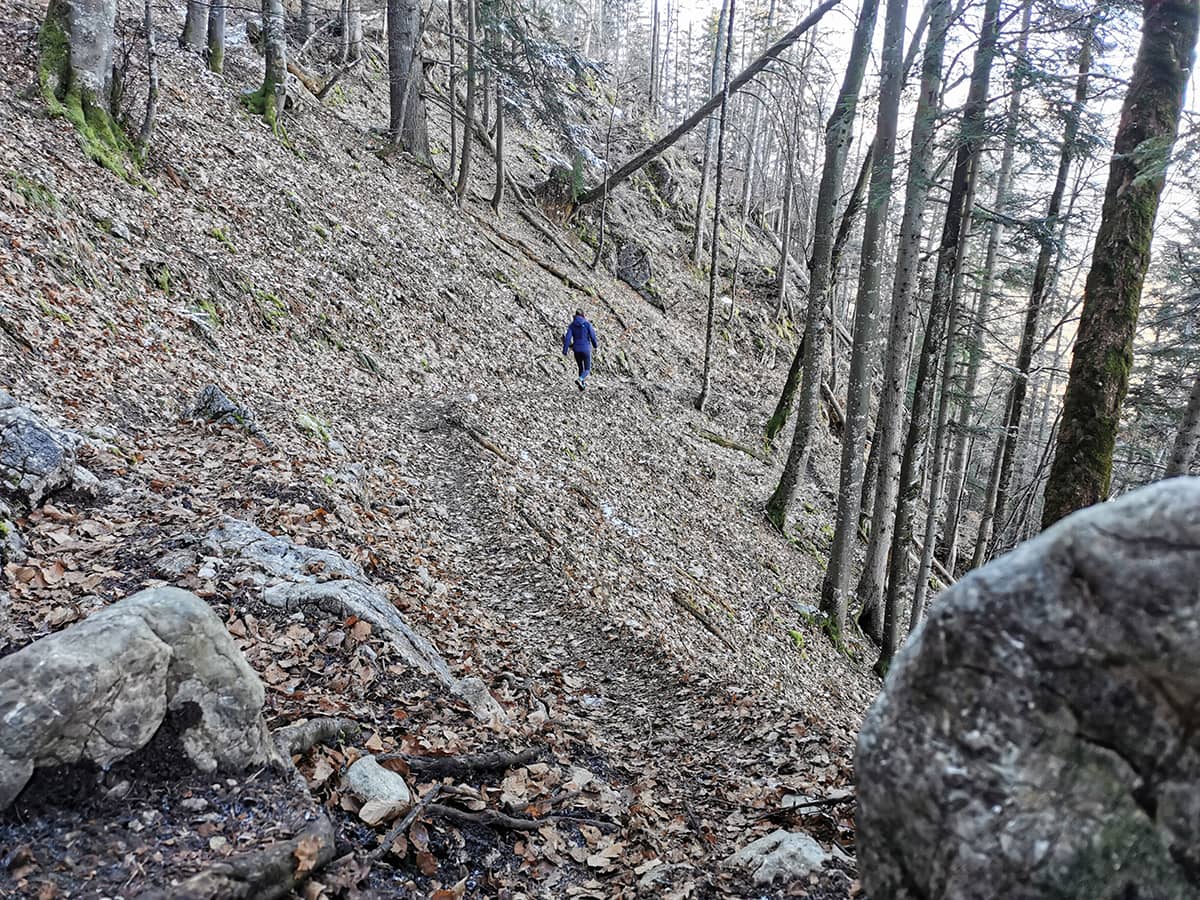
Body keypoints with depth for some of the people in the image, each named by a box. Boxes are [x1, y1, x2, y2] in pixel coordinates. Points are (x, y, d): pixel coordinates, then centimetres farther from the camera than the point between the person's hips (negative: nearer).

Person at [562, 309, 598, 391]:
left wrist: (565, 351, -10)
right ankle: (579, 379, -24)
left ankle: (583, 384, 28)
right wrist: (596, 345, 12)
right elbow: (592, 336, -6)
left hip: (576, 350, 3)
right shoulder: (587, 324, -7)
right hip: (586, 349, -3)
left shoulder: (572, 325, 0)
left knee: (581, 368, 23)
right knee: (587, 370, 5)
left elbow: (567, 338, -9)